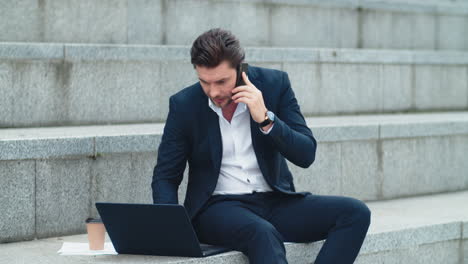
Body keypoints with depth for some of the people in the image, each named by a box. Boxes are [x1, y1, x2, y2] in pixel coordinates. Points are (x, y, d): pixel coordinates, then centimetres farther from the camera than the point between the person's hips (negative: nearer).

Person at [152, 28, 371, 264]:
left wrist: (266, 120, -20)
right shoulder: (184, 105, -4)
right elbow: (165, 177, 2)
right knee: (263, 234, -37)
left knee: (354, 212, -20)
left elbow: (306, 154, -4)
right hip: (218, 207, -3)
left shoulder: (275, 83, -2)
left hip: (276, 202, 3)